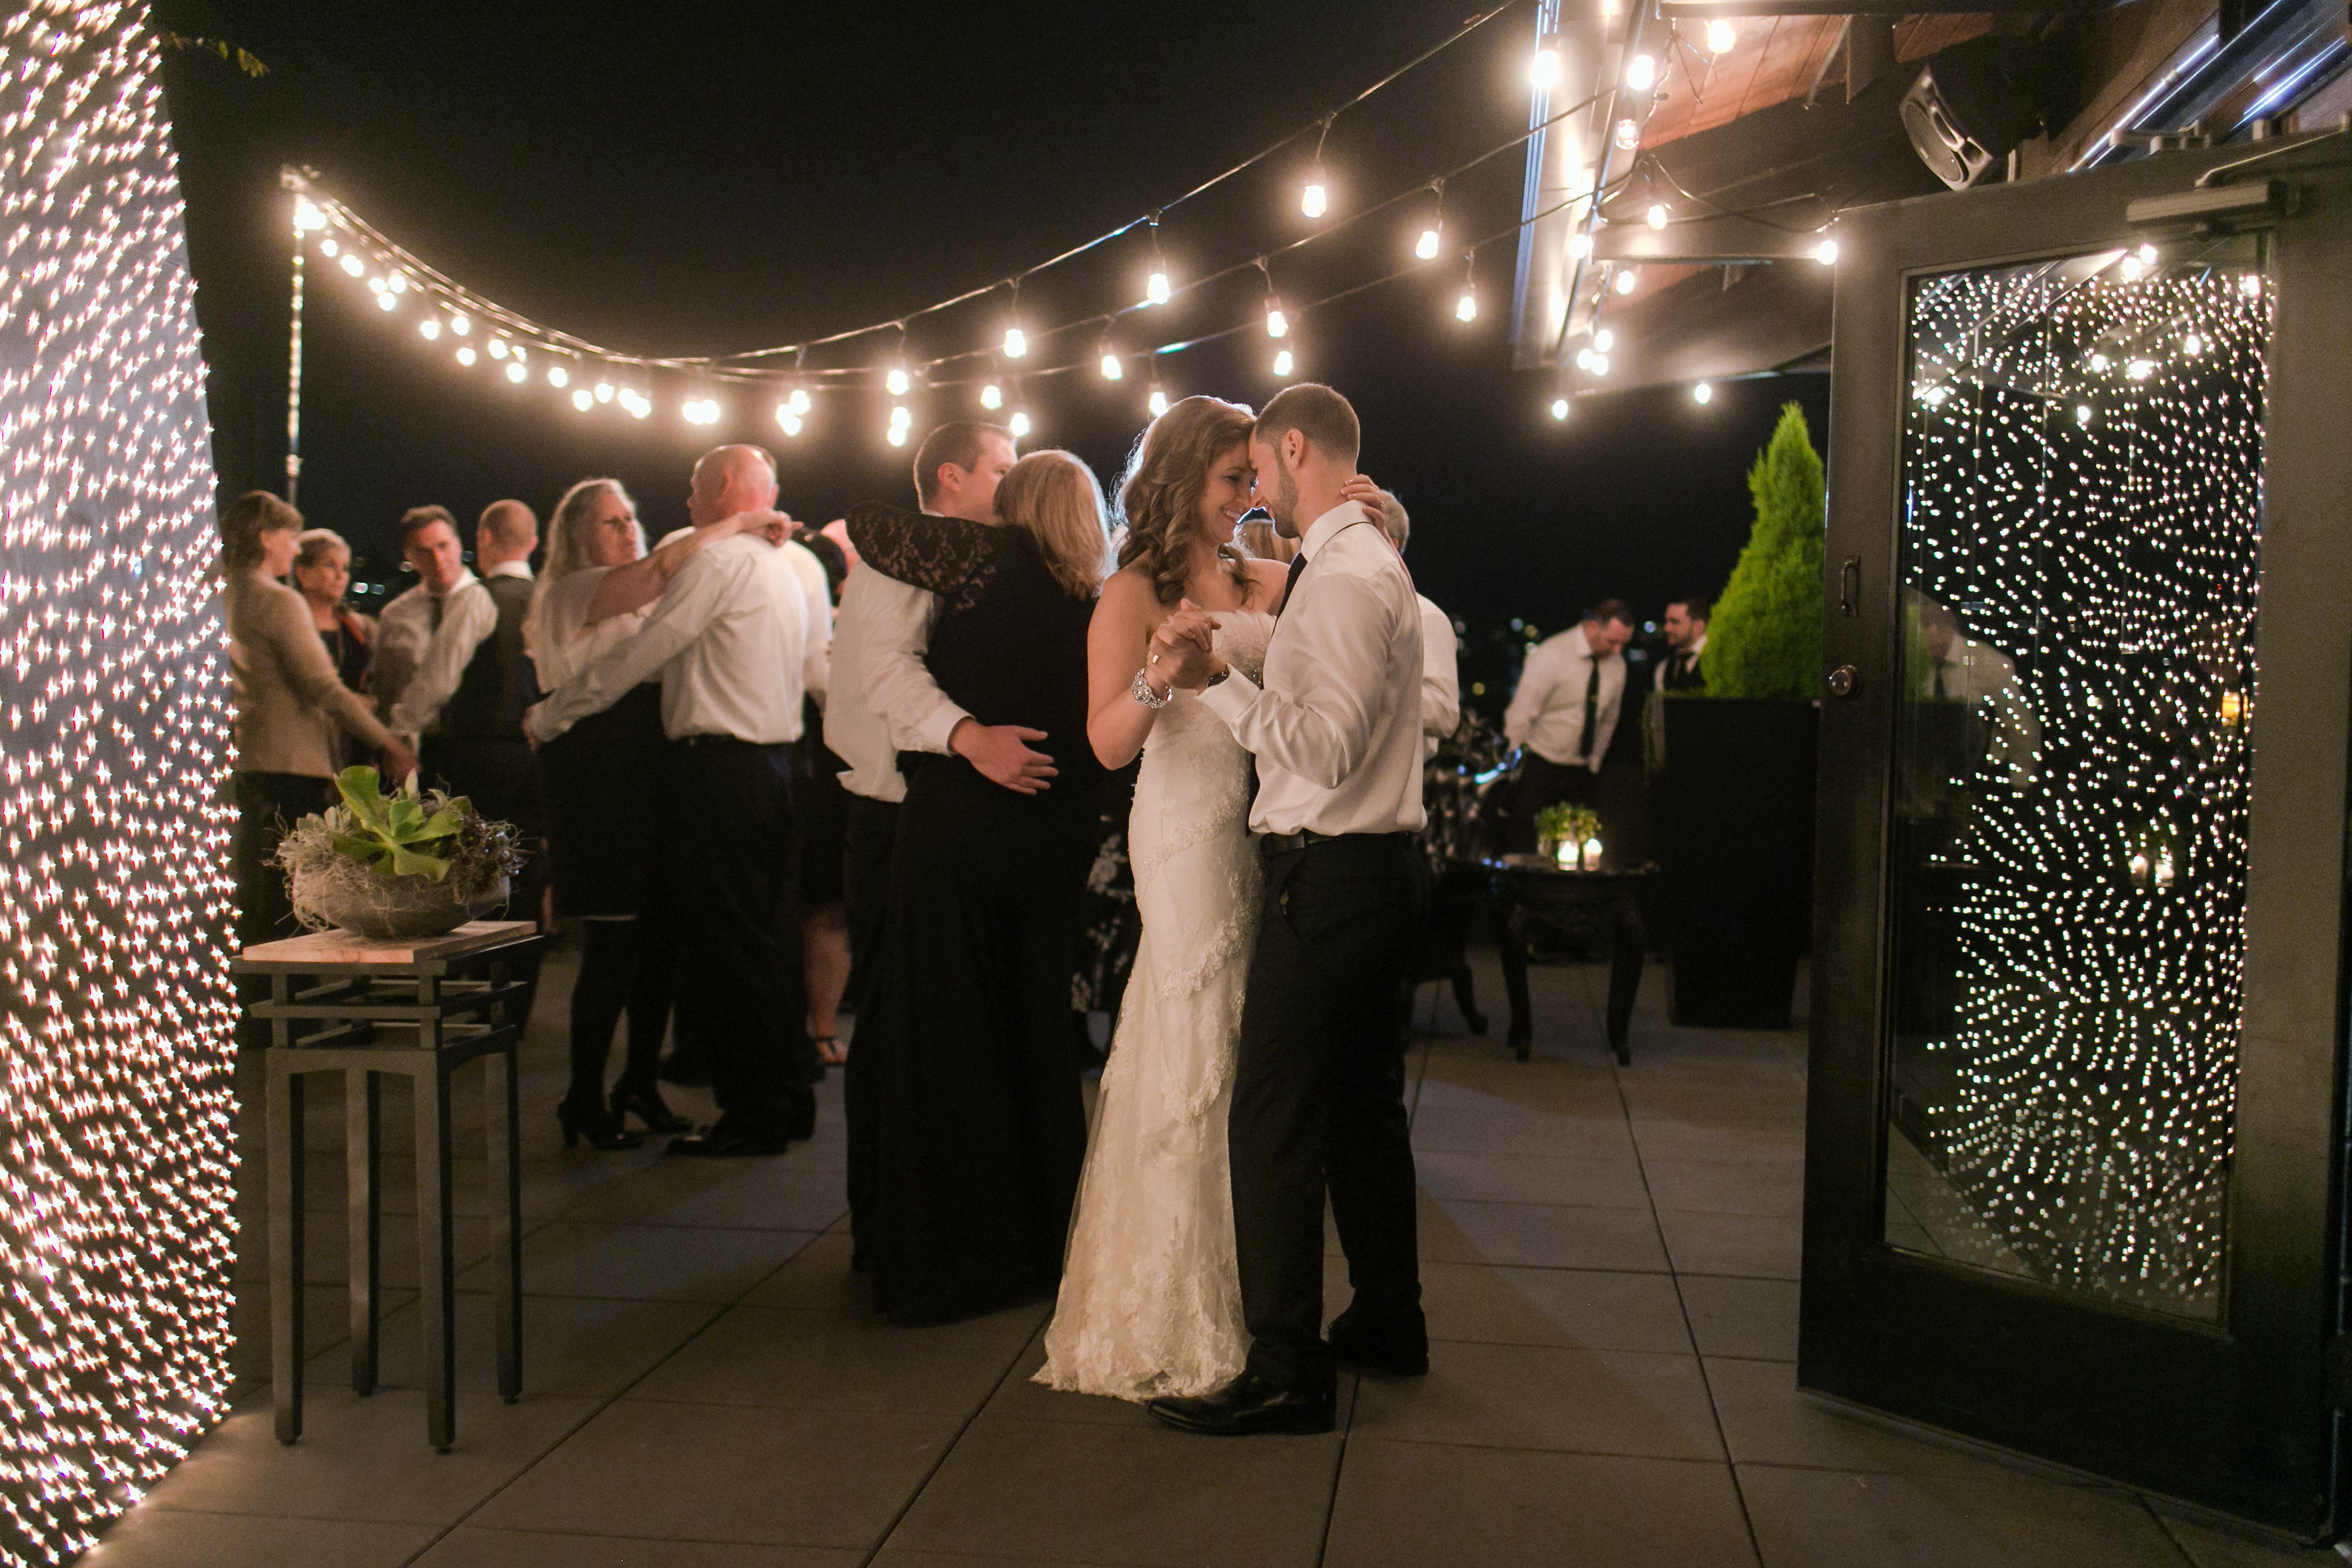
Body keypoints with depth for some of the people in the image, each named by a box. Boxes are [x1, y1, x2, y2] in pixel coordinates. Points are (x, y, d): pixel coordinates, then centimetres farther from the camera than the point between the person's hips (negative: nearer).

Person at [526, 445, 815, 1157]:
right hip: (770, 763, 9)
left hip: (719, 770, -9)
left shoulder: (717, 562, -9)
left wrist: (546, 717, 1)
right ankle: (784, 1100, 20)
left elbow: (637, 656, -10)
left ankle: (753, 1117, 1)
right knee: (754, 941, 14)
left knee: (725, 944, -4)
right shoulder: (782, 570, 20)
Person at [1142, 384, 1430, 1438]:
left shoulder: (1344, 575, -16)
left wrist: (1214, 681, -21)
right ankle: (1388, 1320, 31)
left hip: (1327, 875, -11)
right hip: (1374, 867, 11)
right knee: (1361, 1102, 18)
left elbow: (1327, 747, -24)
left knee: (1272, 1115, -6)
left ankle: (1286, 1370, 1)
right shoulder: (1369, 562, 18)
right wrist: (1221, 672, 19)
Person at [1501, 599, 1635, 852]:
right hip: (1539, 769, -5)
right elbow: (1520, 715, -13)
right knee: (1524, 848, -7)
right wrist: (1513, 770, -10)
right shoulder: (1551, 655, -15)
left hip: (1580, 774, 5)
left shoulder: (1617, 664, 3)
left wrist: (1594, 761, 16)